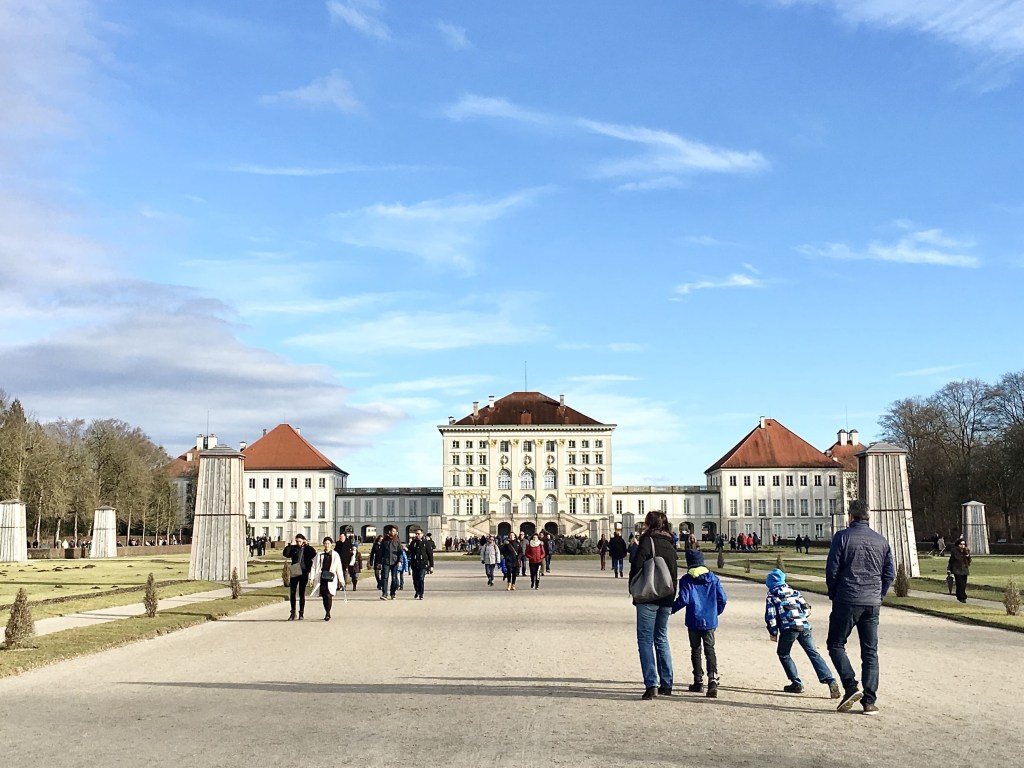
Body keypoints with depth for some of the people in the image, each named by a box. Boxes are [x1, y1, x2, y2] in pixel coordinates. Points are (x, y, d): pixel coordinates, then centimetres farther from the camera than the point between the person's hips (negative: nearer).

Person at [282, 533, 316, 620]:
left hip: (303, 573, -2)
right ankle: (293, 612, 12)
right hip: (294, 573, 2)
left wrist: (307, 545, -16)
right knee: (292, 593, 2)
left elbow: (314, 554, -21)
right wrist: (290, 545, -15)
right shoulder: (293, 548, 4)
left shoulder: (307, 549, -1)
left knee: (302, 594, 6)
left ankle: (301, 613, 15)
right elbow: (285, 553, -11)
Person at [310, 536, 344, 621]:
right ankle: (327, 613, 18)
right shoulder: (319, 555, 9)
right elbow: (314, 567, 9)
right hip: (321, 578, 2)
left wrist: (341, 580, 8)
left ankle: (327, 614, -13)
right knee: (324, 596, 4)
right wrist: (312, 578, 1)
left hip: (331, 579, -2)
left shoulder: (335, 555, 7)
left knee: (329, 595, -15)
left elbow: (339, 568, 9)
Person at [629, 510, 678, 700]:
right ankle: (666, 684, 17)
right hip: (666, 599, 6)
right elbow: (674, 573, 16)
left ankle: (651, 685, -13)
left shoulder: (647, 541, -8)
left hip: (647, 598, -6)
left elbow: (637, 566, -14)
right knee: (662, 639, 16)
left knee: (645, 640, -4)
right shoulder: (670, 545, 12)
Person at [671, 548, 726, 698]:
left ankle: (698, 682, 15)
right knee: (710, 650, 2)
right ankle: (713, 679, -17)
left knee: (696, 650, 11)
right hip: (710, 621, 2)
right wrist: (717, 612, 20)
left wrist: (670, 609, 2)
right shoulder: (713, 578, 5)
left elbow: (683, 600, -12)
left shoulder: (686, 579, -6)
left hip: (694, 621, -2)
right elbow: (722, 598, 3)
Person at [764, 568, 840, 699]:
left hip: (788, 628, -4)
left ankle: (797, 683, 9)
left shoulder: (772, 597, 12)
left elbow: (770, 617, 4)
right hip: (804, 626, 4)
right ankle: (830, 680, -17)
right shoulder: (795, 592, 24)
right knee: (813, 653, 0)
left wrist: (773, 633, 15)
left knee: (783, 654, 17)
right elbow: (807, 609, 19)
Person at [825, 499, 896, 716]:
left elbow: (832, 570, -6)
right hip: (873, 604, 4)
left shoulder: (843, 537, -5)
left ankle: (851, 687, -9)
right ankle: (870, 701, 5)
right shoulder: (881, 541, 8)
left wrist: (834, 596, 7)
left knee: (836, 644, 8)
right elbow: (890, 574, 9)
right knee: (870, 652, 8)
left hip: (846, 601, -4)